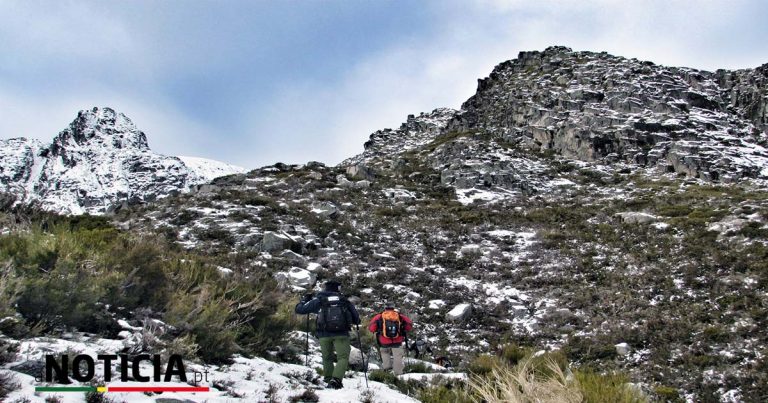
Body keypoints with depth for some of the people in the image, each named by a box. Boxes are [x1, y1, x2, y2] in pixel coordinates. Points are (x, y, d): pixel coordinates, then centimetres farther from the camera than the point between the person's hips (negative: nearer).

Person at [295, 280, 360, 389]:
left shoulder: (319, 300, 9)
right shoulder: (344, 300, 12)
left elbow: (299, 309, 12)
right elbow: (356, 319, 16)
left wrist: (304, 299, 31)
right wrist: (356, 321, 40)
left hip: (324, 334, 1)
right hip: (341, 334, -1)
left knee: (327, 357, 18)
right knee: (343, 357, -1)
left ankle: (328, 379, 17)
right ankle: (336, 380, -20)